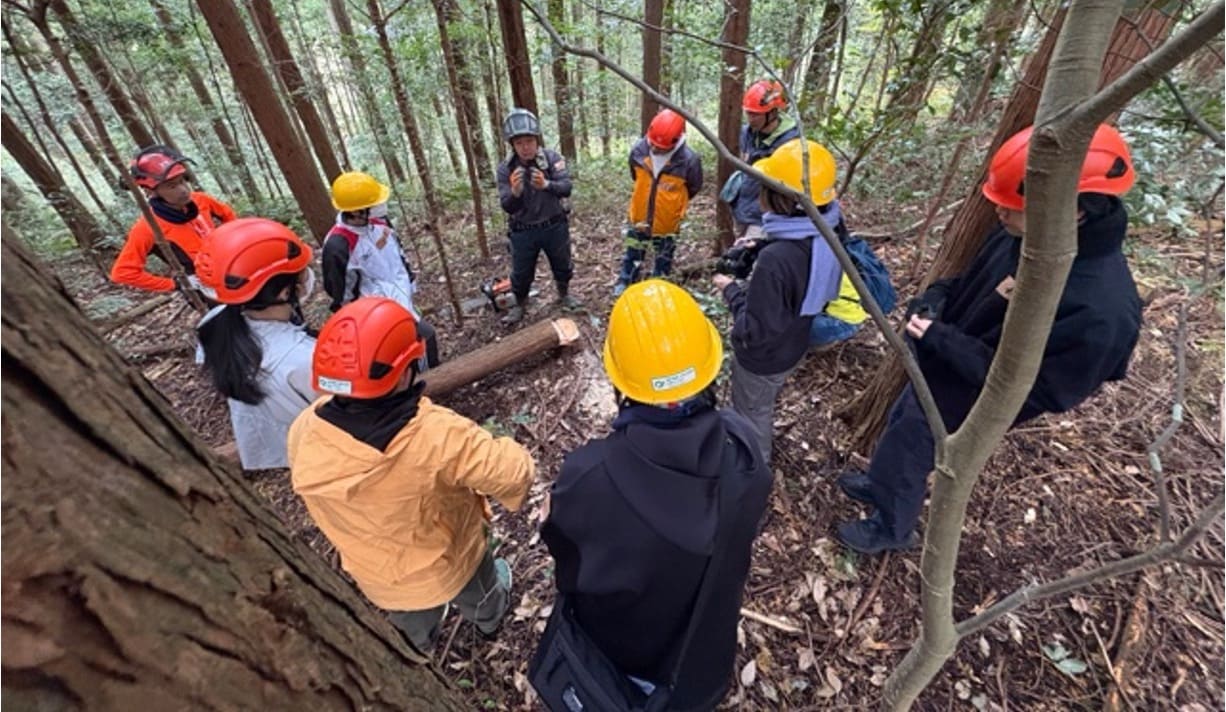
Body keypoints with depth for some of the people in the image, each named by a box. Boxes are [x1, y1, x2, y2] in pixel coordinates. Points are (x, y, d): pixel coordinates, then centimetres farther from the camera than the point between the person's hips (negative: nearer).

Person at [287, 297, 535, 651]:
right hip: (449, 564, -3)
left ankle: (419, 654, 72)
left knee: (412, 632, 40)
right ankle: (490, 619, 69)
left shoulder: (304, 433, -26)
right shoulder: (437, 435, -43)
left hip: (375, 577, 4)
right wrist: (501, 449, -12)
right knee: (479, 597, 37)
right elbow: (516, 471, -34)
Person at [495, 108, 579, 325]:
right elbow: (507, 207, -15)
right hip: (523, 231, 0)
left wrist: (546, 185, -42)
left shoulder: (552, 157, -12)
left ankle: (564, 295, 47)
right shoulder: (505, 169, -11)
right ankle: (519, 305, 37)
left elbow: (566, 187, -22)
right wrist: (515, 192, -38)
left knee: (562, 265, 20)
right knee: (521, 273, 12)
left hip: (555, 226, 0)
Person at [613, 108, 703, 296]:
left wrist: (674, 203, 9)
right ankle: (623, 285, 39)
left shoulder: (689, 160, -26)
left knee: (663, 262, 18)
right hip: (639, 217, 2)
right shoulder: (638, 149, -17)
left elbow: (693, 189, -4)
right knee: (633, 256, 20)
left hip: (667, 223, -2)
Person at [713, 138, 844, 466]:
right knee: (761, 406, 33)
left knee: (752, 414, 20)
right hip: (792, 345, 8)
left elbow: (755, 332, -32)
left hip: (763, 356, -8)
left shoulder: (775, 260, -39)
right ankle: (757, 455, 60)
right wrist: (762, 247, -2)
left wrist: (731, 290, -19)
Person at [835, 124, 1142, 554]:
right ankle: (880, 485, 57)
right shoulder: (1023, 235, -11)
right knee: (897, 430, 27)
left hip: (959, 405, -7)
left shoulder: (1100, 309, -34)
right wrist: (933, 301, -15)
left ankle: (891, 529, 44)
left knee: (906, 459, 14)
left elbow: (1038, 392, -29)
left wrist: (940, 340, -33)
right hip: (935, 372, 7)